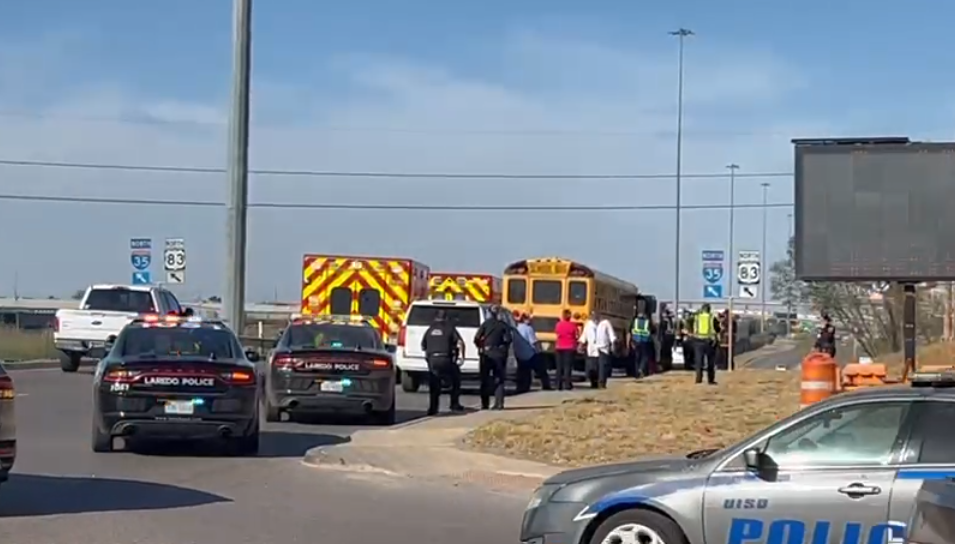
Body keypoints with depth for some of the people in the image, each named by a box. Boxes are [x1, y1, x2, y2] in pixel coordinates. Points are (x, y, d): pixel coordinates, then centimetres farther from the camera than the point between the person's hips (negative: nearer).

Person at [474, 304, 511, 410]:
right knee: (499, 379, 7)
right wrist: (504, 348, 9)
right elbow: (508, 339, -8)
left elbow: (477, 338, -8)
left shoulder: (485, 324, -2)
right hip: (499, 354, 1)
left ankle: (485, 404, 6)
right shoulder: (504, 325, 1)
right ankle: (499, 403, -3)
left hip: (486, 354, -1)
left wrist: (480, 347, 9)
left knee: (485, 379, 8)